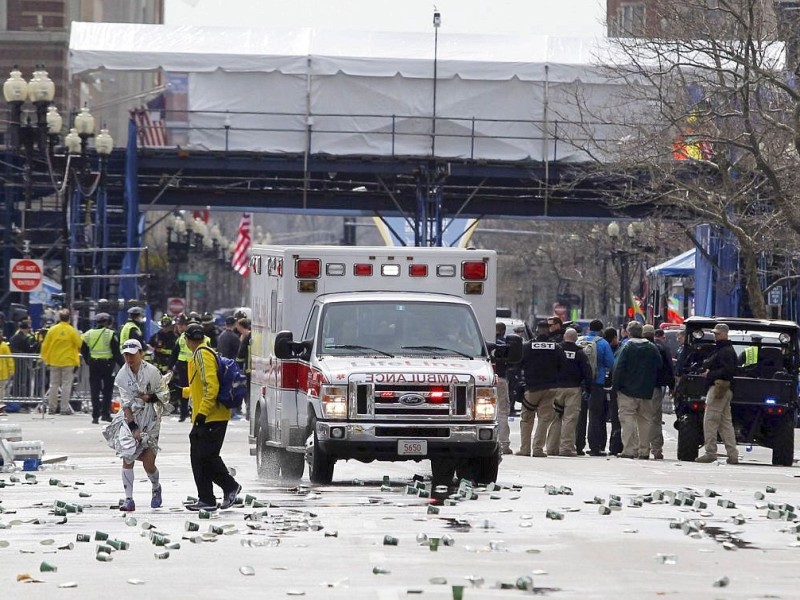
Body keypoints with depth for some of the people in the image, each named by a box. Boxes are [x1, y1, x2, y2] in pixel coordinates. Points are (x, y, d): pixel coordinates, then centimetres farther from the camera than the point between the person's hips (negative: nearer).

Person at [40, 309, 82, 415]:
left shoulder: (52, 330, -1)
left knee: (54, 385, 11)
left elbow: (45, 346, 4)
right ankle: (64, 408, -2)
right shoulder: (72, 331, -9)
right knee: (66, 385, 1)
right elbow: (80, 345, -5)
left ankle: (51, 408, 12)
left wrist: (45, 358, 16)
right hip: (68, 362, -3)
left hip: (54, 362, 3)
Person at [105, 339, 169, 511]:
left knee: (148, 462, -5)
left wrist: (150, 397, -19)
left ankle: (156, 488, 27)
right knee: (127, 458, -9)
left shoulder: (152, 372, -8)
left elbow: (164, 394, 2)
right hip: (130, 418, 2)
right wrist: (133, 427, -14)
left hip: (150, 419, -2)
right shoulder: (122, 375, -4)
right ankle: (128, 499, -5)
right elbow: (126, 402, -7)